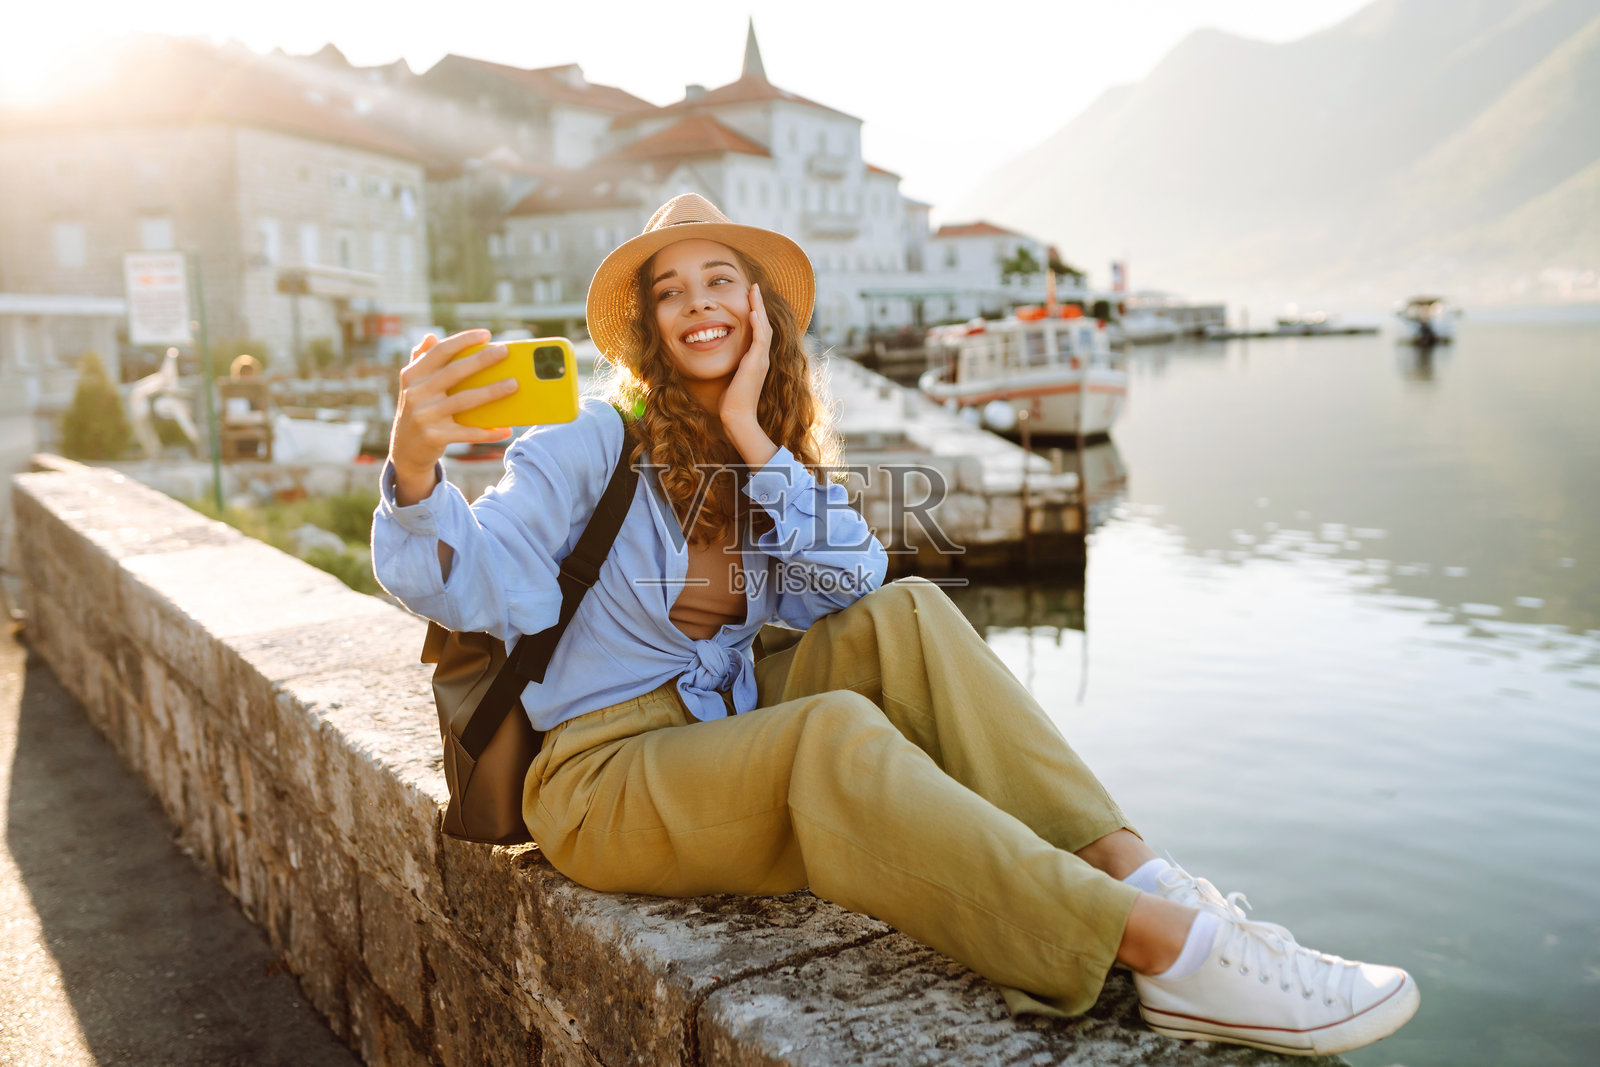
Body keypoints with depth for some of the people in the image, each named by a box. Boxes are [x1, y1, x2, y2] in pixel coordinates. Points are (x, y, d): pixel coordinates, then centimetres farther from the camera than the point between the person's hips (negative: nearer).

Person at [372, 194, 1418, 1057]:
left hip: (723, 729, 6)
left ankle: (1137, 872, -24)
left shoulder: (781, 447, 7)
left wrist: (752, 440, -15)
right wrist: (415, 470, -41)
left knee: (904, 616, -16)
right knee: (836, 736, -34)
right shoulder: (595, 440, -10)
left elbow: (849, 587, -9)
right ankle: (1173, 953, -37)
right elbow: (481, 583, -21)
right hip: (603, 774, -5)